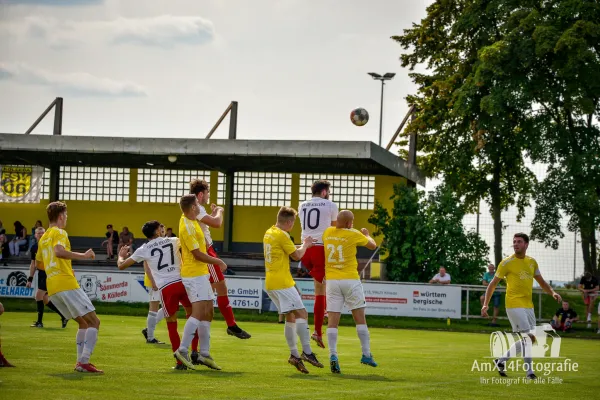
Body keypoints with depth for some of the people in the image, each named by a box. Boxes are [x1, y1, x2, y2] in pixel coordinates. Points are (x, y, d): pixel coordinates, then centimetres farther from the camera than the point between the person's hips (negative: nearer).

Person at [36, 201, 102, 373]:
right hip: (66, 284, -9)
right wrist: (83, 256, -20)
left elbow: (39, 264, 31)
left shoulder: (43, 238, 21)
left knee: (84, 322, 19)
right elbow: (58, 251, -25)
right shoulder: (59, 232, -4)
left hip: (52, 288, 9)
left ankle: (80, 361, 9)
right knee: (94, 321, -7)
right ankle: (84, 362, -19)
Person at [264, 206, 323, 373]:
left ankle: (294, 354, 9)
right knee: (302, 314, -11)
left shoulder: (269, 233, 15)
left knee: (291, 316, 12)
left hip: (270, 283, 9)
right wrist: (305, 245, 7)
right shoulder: (282, 235, -13)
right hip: (282, 283, -9)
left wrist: (303, 246, 25)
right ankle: (307, 352, -18)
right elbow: (296, 255, -10)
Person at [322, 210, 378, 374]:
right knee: (360, 317, 8)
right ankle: (366, 354, 9)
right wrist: (366, 234, 31)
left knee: (333, 320, -1)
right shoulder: (354, 234, -6)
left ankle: (333, 355, -15)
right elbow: (373, 245, 10)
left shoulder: (328, 232, 5)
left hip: (332, 280, 3)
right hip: (350, 280, -3)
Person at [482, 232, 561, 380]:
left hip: (528, 306, 7)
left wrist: (552, 292, 0)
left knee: (528, 340, 8)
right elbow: (493, 284, -1)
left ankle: (501, 360, 22)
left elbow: (541, 282, 20)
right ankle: (529, 372, -7)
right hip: (514, 305, -7)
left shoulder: (532, 262, 11)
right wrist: (485, 304, -8)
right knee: (528, 337, -14)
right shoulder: (507, 263, -5)